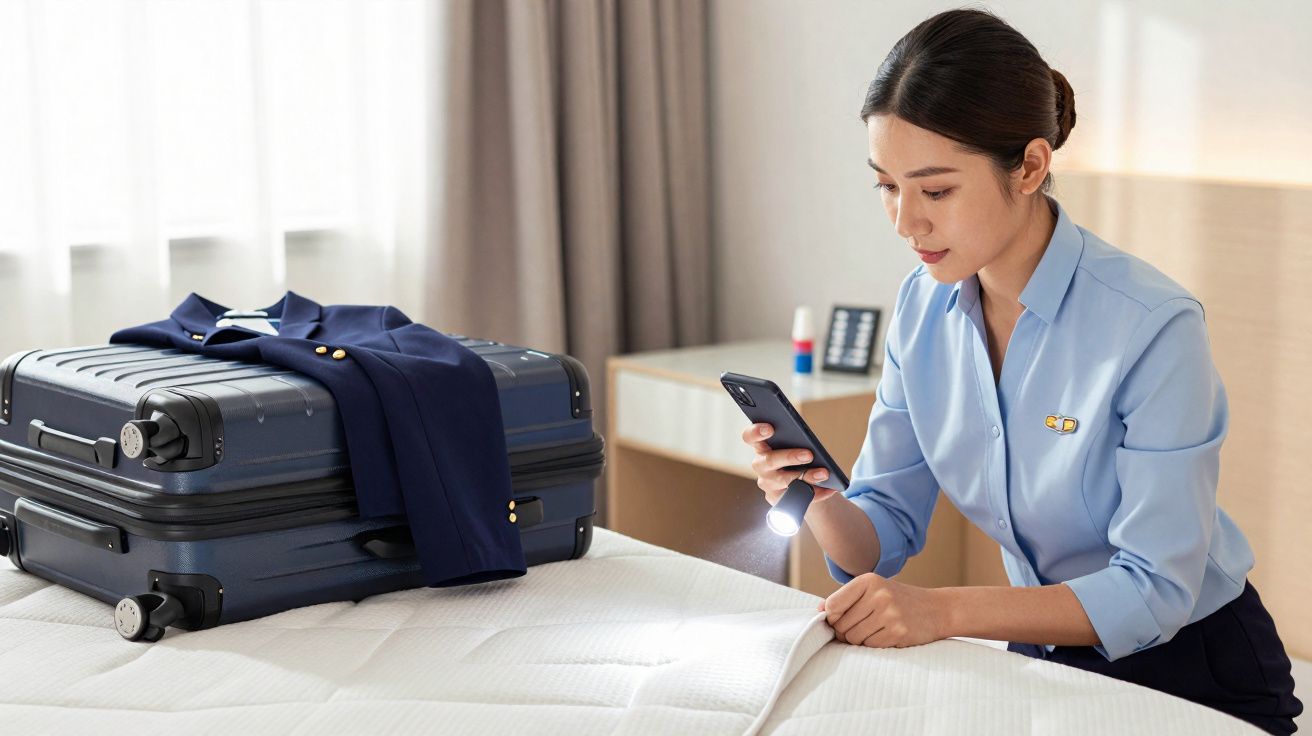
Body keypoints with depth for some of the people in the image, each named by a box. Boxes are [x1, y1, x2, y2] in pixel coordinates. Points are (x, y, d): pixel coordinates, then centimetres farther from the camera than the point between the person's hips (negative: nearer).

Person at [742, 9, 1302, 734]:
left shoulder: (1153, 326, -24)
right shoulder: (922, 307, -4)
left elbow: (1156, 591, -24)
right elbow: (885, 530, -1)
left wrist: (947, 610, -34)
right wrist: (818, 502, -23)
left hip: (1197, 675, -5)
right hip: (1045, 658, 5)